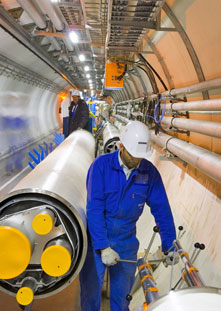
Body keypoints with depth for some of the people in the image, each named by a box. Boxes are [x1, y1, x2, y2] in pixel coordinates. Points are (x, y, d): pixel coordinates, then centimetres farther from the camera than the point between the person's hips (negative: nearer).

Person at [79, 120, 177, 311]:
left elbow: (162, 210, -1)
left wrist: (169, 246, 1)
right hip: (96, 239, -2)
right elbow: (94, 208, -19)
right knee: (91, 290, 11)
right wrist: (103, 247, -21)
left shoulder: (149, 172, -8)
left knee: (122, 295, 16)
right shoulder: (101, 165, -16)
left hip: (127, 243, 3)